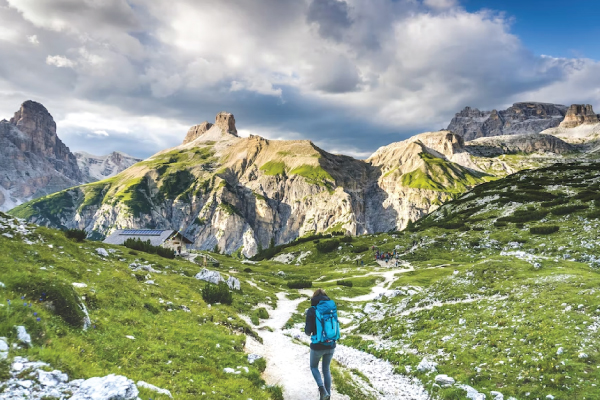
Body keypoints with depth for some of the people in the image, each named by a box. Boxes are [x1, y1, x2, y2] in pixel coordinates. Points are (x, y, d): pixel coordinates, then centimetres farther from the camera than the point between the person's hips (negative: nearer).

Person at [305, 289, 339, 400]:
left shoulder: (312, 310, -13)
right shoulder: (332, 308, -1)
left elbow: (308, 331, -12)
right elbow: (336, 327, 10)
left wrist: (308, 332, 12)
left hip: (317, 347, -4)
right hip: (331, 345, 4)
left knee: (314, 367, 23)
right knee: (326, 369, 24)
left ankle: (322, 390, 4)